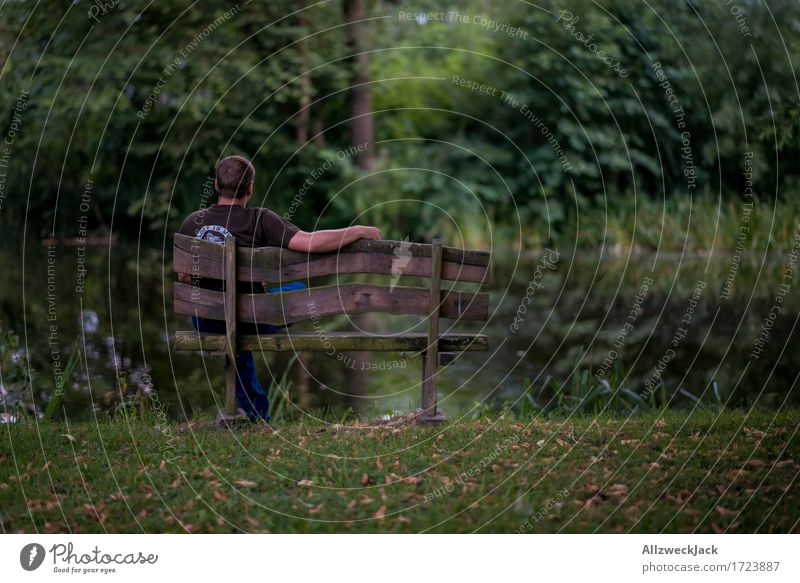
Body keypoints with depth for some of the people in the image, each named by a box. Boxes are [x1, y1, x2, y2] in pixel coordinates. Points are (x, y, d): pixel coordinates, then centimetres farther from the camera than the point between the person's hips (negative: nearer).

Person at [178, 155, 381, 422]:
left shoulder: (192, 222, -5)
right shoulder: (259, 220, -18)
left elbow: (184, 277, 5)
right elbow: (310, 242, -27)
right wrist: (358, 231, -13)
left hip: (205, 322, 4)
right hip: (249, 320, -4)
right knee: (298, 289, 25)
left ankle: (256, 416, 43)